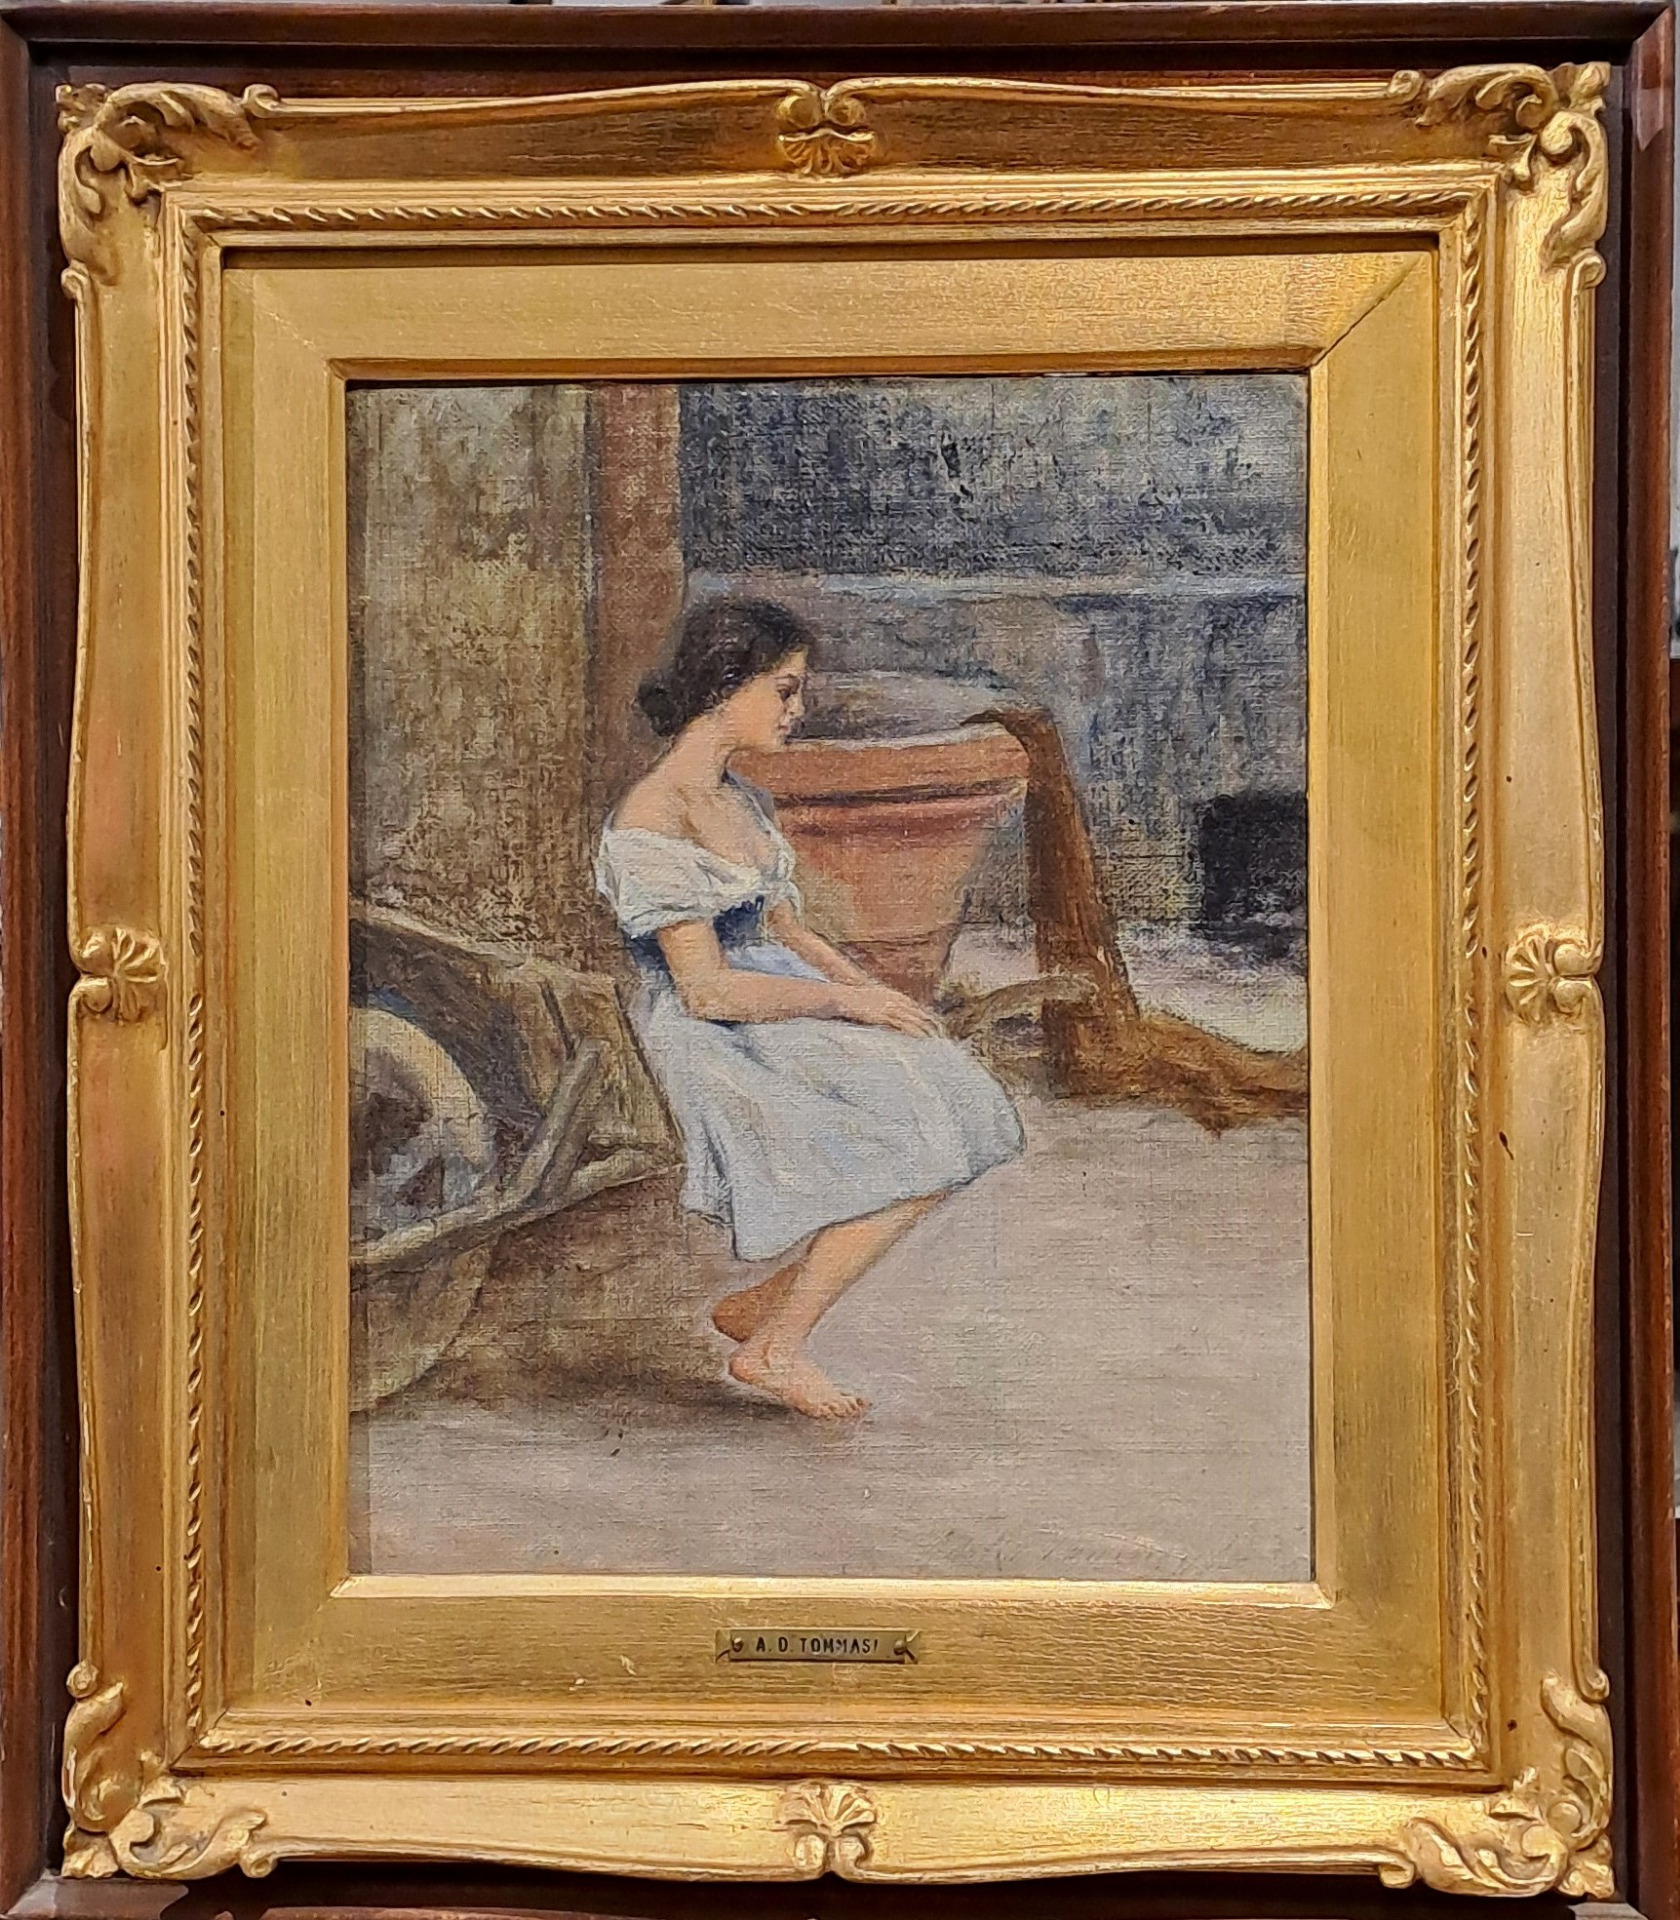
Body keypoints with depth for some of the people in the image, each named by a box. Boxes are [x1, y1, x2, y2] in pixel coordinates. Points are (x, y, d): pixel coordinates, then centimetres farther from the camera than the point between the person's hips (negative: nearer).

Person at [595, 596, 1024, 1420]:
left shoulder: (742, 800, 12)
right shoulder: (652, 821, -17)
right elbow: (709, 990, -20)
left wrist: (870, 988, 2)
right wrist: (848, 1003, -14)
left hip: (783, 1007, 9)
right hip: (712, 1046, -9)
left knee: (959, 1117, -8)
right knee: (916, 1147, -20)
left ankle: (765, 1302, 3)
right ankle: (774, 1350, -5)